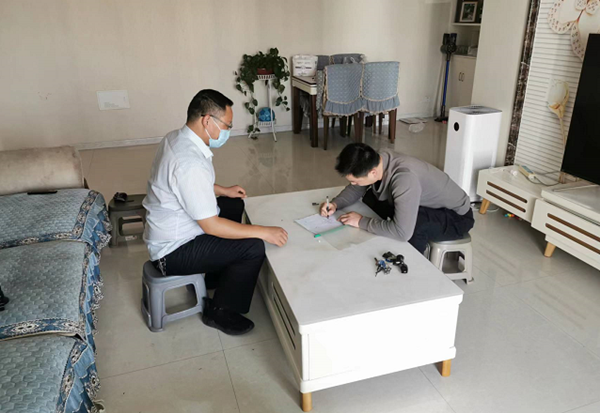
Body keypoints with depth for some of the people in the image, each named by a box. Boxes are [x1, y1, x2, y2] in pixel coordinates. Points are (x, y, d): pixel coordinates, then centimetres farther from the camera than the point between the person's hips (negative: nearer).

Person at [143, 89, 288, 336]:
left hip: (168, 230, 10)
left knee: (234, 205, 22)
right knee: (253, 248, -17)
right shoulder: (190, 163, -32)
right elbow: (211, 225, -29)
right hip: (173, 251, -10)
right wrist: (263, 231, -25)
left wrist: (223, 190, 16)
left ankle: (212, 274, 32)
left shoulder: (177, 138, -1)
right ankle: (219, 310, 5)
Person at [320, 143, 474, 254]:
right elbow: (355, 189, 4)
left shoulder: (404, 178, -39)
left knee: (415, 225, -37)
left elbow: (402, 232, -44)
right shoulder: (375, 162, -15)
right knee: (370, 199, 0)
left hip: (457, 216, -7)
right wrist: (335, 204, -15)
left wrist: (361, 221, -31)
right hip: (428, 205, 8)